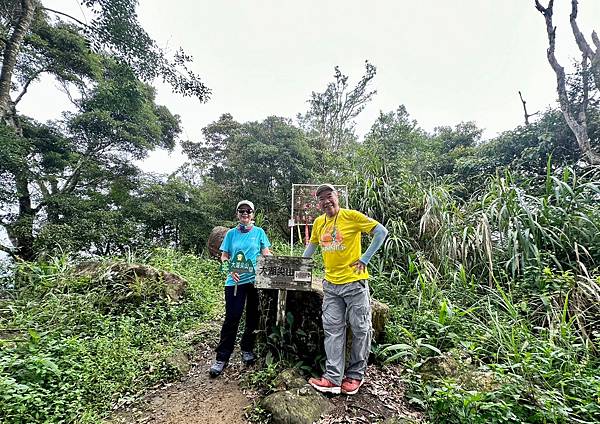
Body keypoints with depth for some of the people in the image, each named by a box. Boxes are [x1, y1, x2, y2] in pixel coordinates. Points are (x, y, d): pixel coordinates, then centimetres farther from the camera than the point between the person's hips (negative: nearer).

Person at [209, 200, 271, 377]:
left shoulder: (259, 232, 6)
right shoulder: (231, 233, 8)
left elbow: (266, 254, 4)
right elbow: (224, 256, 8)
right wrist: (230, 271, -9)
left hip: (255, 280, 1)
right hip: (235, 281, 0)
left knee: (253, 317, 10)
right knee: (232, 318, -2)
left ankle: (247, 349, 30)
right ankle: (222, 358, 8)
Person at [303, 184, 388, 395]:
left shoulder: (351, 216, -10)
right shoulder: (318, 223, 7)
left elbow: (381, 231, -10)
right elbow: (312, 243, 23)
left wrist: (365, 259, -13)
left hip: (354, 282, -4)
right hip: (330, 284, 5)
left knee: (360, 329, 7)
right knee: (333, 330, 5)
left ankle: (356, 375, 25)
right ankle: (333, 377, 13)